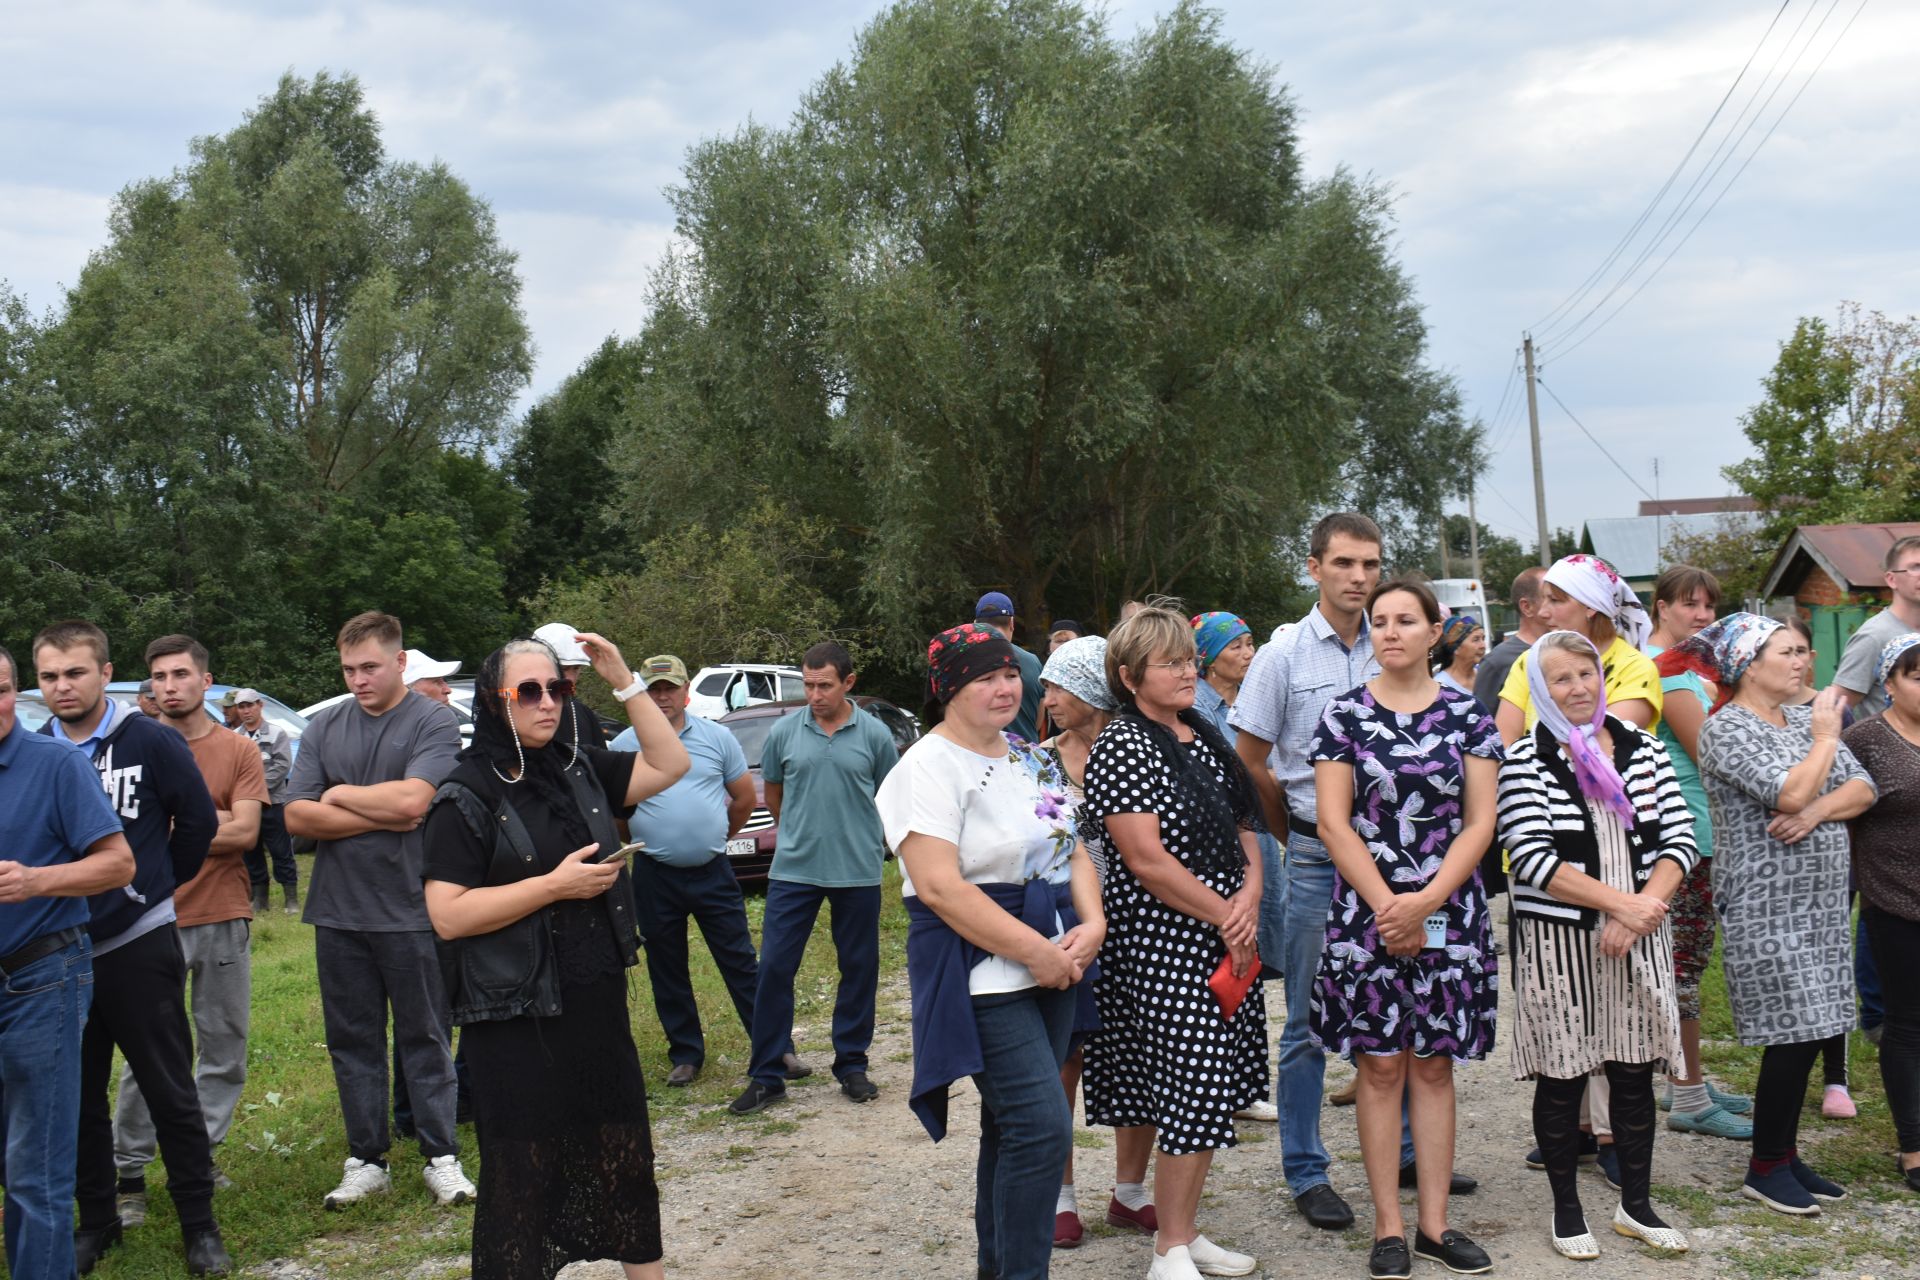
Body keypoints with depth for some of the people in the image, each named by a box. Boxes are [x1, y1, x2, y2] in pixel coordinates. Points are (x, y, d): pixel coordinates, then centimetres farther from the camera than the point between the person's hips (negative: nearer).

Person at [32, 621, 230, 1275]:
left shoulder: (152, 741, -8)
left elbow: (198, 822, 0)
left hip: (139, 944, -3)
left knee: (170, 1091, 3)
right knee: (78, 1094, 12)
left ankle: (199, 1222, 14)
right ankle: (96, 1218, 27)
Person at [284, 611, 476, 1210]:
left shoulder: (434, 722, -5)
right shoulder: (324, 727, 8)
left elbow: (412, 799, -19)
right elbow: (297, 816, -1)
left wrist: (341, 795, -5)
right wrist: (381, 817, -10)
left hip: (410, 909, -4)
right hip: (338, 911, 4)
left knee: (424, 1038, 5)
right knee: (352, 1041, 11)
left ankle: (441, 1157, 15)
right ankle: (366, 1161, 21)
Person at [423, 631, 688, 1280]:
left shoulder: (579, 770, 7)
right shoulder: (467, 797, -11)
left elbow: (668, 765, 9)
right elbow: (447, 914, -16)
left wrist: (625, 681, 0)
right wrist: (557, 885, -19)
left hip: (598, 1006, 6)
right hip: (518, 1023, -6)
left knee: (624, 1156, 16)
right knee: (523, 1178, 4)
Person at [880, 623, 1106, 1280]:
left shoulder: (1033, 759, 13)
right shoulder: (929, 768, -12)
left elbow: (1073, 851, 16)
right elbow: (939, 886, -20)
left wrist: (1092, 923, -4)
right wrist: (1035, 951, -20)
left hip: (1055, 965, 8)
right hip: (984, 974, -7)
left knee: (1013, 1127, 14)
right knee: (1042, 1127, -13)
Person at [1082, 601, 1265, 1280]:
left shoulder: (1204, 737, 12)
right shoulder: (1121, 746, -12)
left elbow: (1242, 825, 16)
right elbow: (1146, 858, -18)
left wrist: (1250, 895, -3)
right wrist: (1223, 915, -13)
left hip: (1226, 939, 8)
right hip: (1163, 943, -8)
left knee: (1216, 1089, 12)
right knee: (1192, 1092, -6)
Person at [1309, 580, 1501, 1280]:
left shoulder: (1468, 715, 4)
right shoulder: (1344, 715, 0)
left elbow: (1480, 823, 0)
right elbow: (1334, 823, -4)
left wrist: (1425, 903, -11)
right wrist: (1387, 907, -11)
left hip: (1448, 912, 1)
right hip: (1366, 909, -1)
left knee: (1434, 1063, 7)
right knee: (1380, 1065, 2)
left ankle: (1434, 1223, 15)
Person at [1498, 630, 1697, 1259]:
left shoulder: (1643, 748, 6)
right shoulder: (1525, 761, -7)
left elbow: (1679, 838, 3)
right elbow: (1534, 860, -14)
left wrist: (1643, 908, -12)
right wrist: (1619, 902, -18)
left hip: (1639, 939, 4)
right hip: (1557, 941, -3)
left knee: (1635, 1074, 11)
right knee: (1562, 1079, 6)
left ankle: (1636, 1205, 27)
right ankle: (1566, 1209, 22)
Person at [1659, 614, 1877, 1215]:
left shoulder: (1804, 720, 13)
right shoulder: (1726, 728, -11)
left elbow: (1862, 788, 5)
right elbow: (1791, 792, -23)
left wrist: (1817, 812, -14)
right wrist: (1825, 737, -9)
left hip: (1821, 899, 7)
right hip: (1766, 905, -7)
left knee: (1810, 1033, 9)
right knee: (1795, 1035, -6)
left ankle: (1786, 1153, 22)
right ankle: (1766, 1168, 8)